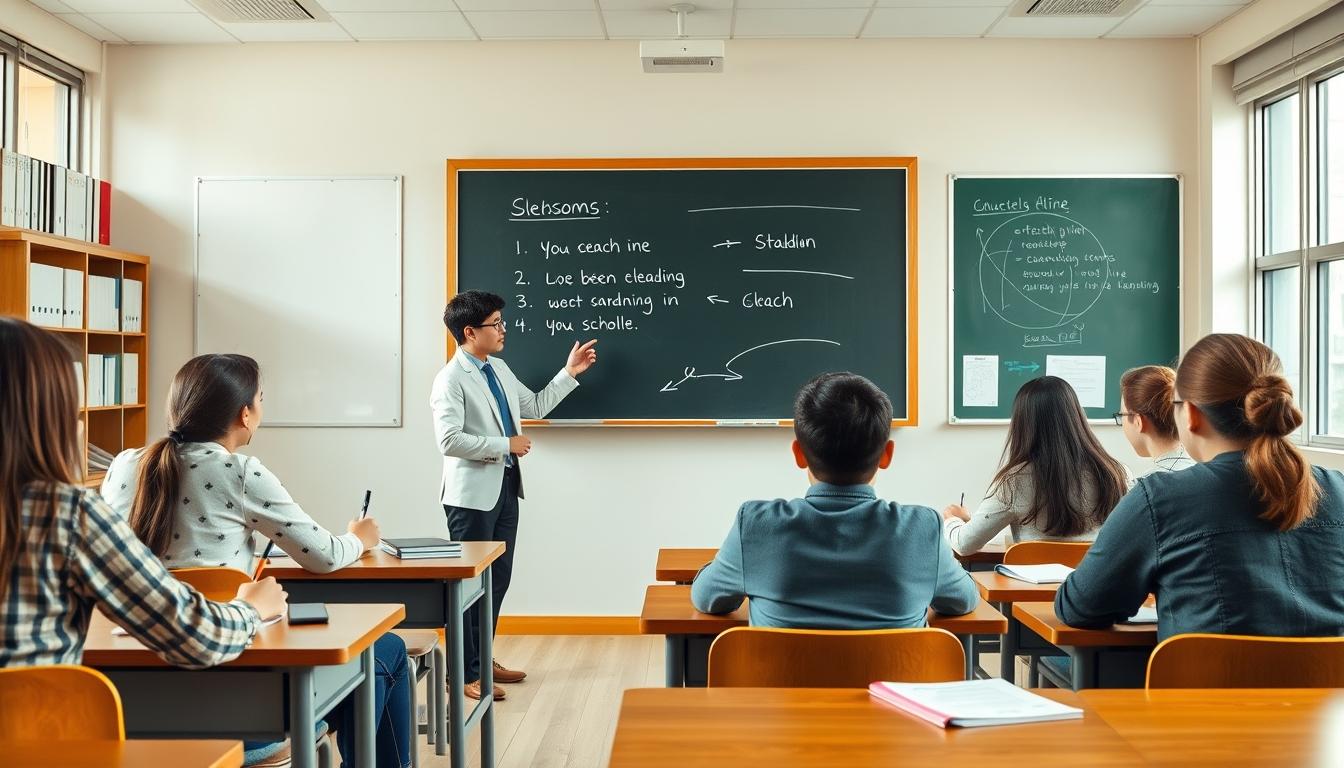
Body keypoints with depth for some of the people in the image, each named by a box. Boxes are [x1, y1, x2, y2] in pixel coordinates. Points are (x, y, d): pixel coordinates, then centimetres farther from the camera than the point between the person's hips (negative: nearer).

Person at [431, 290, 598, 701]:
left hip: (504, 488, 9)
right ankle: (464, 673, 10)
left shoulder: (499, 369, 12)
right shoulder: (451, 379, -15)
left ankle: (482, 658, 29)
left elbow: (536, 407, 21)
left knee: (499, 577, 15)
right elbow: (449, 441, -24)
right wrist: (505, 445, -18)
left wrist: (569, 373, 17)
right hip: (472, 493, -8)